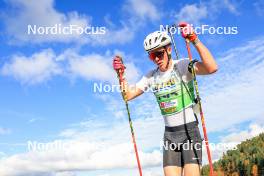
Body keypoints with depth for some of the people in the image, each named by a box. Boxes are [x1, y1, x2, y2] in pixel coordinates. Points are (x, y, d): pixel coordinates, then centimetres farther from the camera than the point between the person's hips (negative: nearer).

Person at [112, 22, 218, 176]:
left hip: (190, 130, -5)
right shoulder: (151, 77, 6)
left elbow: (212, 68, -29)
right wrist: (121, 75, -4)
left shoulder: (182, 66, -12)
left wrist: (195, 40, -35)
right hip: (170, 134, 5)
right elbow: (128, 95, 9)